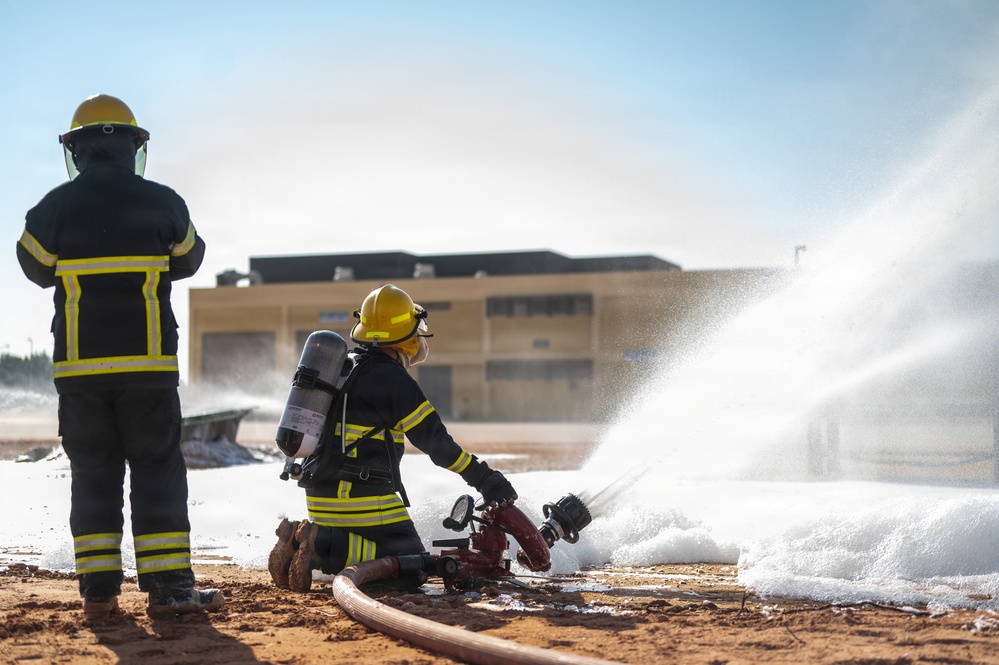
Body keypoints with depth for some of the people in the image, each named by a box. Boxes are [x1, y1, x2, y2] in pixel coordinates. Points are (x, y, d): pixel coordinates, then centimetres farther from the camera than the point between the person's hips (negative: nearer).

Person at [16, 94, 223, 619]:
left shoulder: (55, 207, -2)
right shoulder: (162, 202, -3)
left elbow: (36, 268, 14)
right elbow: (188, 261, 14)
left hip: (78, 367, 1)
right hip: (149, 364, -1)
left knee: (92, 474, 9)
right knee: (158, 471, 4)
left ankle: (98, 589, 9)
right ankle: (168, 586, 0)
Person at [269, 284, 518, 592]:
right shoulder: (392, 378, -11)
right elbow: (435, 441, -11)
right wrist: (484, 477, -5)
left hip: (321, 497, 9)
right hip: (365, 499, -9)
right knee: (412, 572, -6)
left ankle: (301, 540, 3)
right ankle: (323, 547, -18)